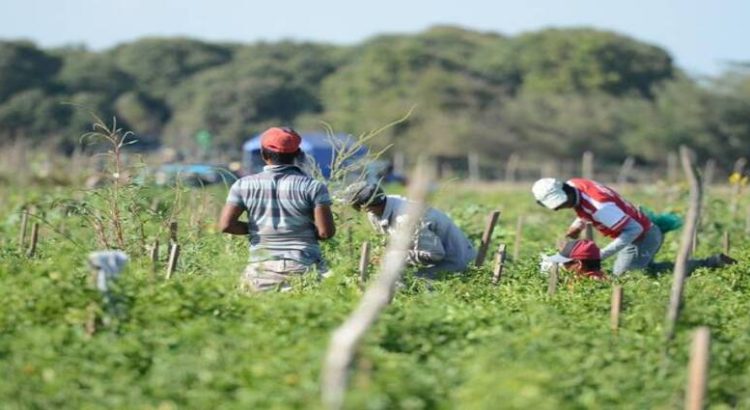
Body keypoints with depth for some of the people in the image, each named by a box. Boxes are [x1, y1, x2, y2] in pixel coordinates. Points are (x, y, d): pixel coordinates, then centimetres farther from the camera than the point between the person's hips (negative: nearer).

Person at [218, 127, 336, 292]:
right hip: (305, 269, -1)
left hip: (262, 272, 2)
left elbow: (226, 225, 1)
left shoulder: (244, 185, 6)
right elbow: (326, 232, -3)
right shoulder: (313, 187, 1)